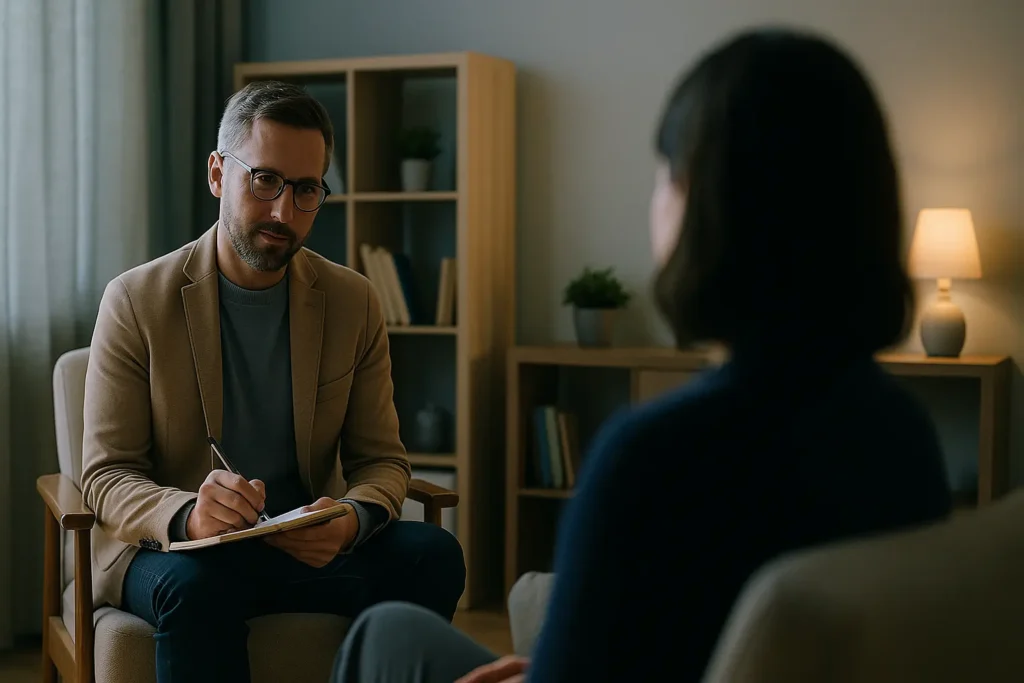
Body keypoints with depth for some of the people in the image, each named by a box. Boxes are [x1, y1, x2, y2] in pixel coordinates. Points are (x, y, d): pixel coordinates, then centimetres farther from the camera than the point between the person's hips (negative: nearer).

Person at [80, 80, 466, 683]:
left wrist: (353, 518, -20)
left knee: (434, 554, -24)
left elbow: (382, 459, 5)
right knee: (198, 585, -38)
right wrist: (188, 516, -31)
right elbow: (107, 475, -7)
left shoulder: (354, 303, 5)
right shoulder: (136, 302, -4)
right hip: (173, 549, -3)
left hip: (311, 544, 3)